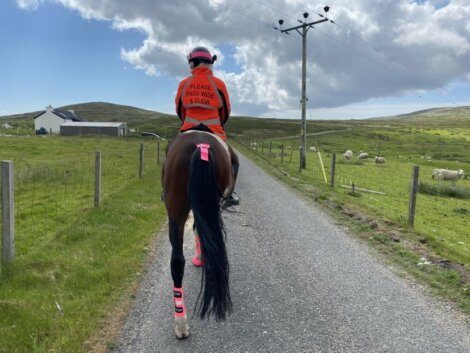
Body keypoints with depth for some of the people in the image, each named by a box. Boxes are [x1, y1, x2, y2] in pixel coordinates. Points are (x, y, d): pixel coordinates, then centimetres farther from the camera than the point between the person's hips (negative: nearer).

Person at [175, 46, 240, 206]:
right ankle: (229, 194, 4)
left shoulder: (184, 84, 3)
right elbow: (226, 112, 10)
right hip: (214, 132, -1)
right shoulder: (218, 83, 0)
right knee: (233, 160, 18)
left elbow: (179, 110, 14)